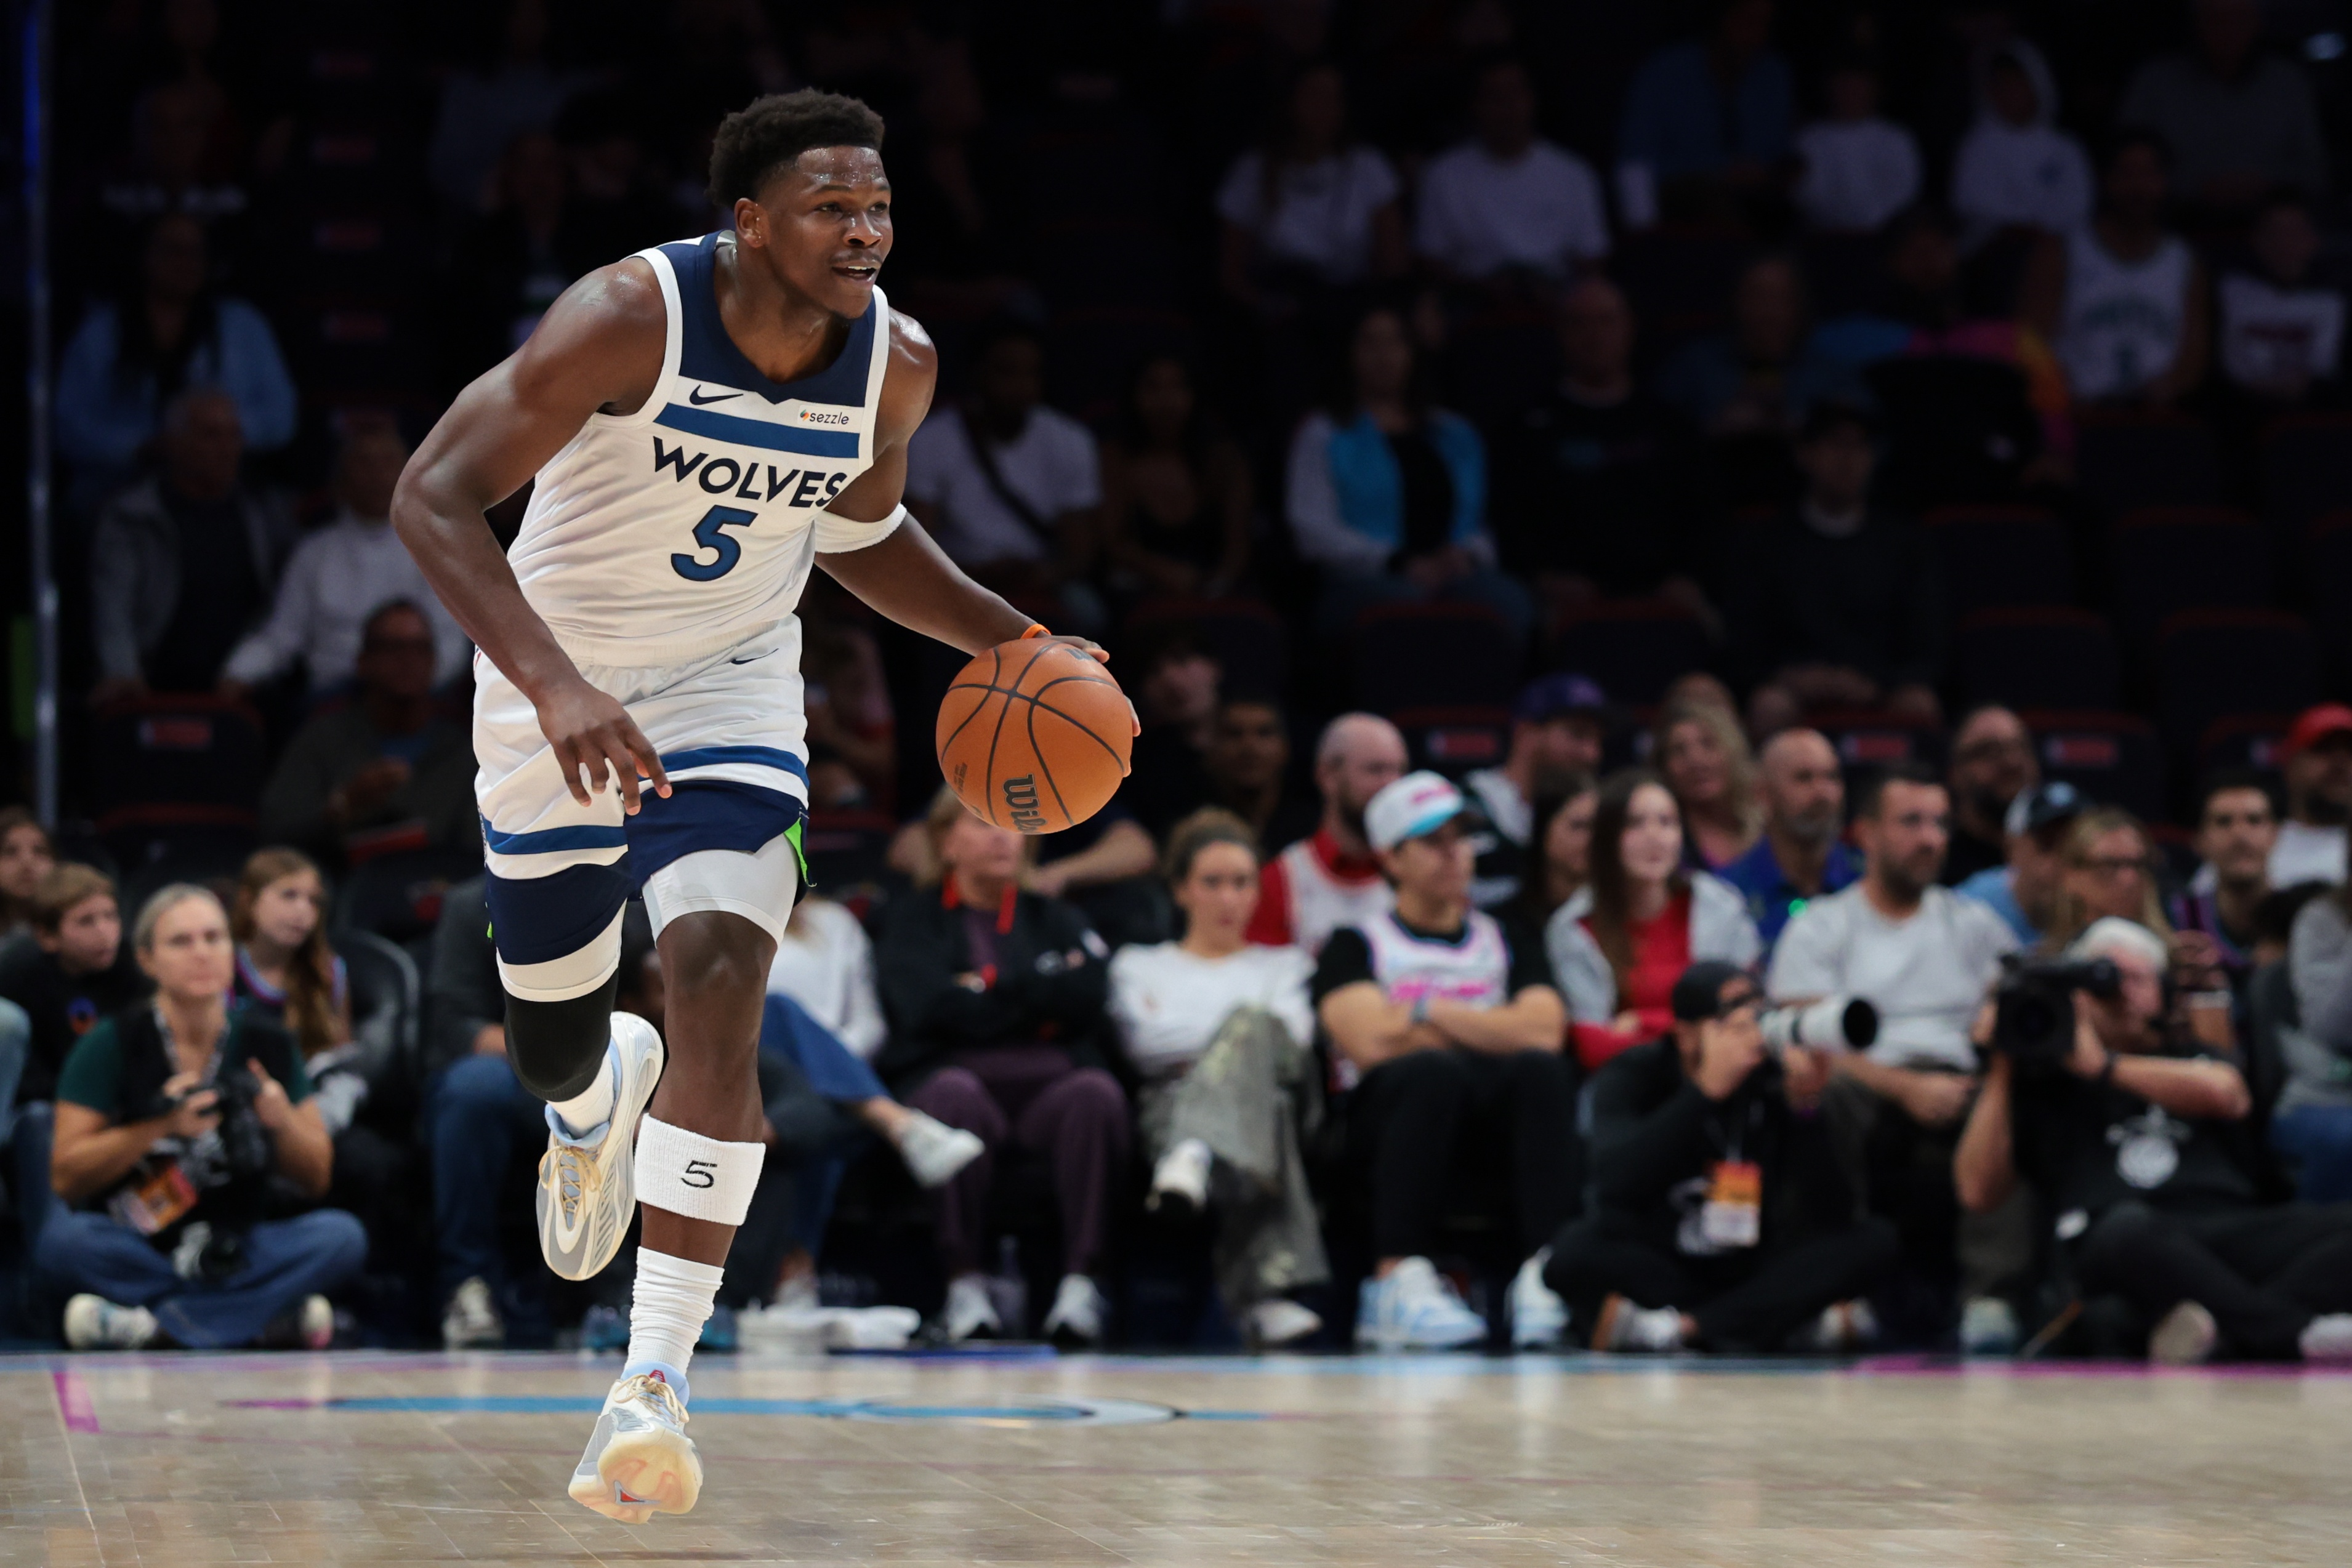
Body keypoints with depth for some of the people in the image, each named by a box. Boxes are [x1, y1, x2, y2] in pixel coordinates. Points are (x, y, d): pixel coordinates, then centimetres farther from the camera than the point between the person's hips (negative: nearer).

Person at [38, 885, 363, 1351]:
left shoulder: (267, 1047, 3)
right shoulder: (112, 1046, -6)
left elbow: (316, 1181, 6)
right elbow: (67, 1178, -10)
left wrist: (284, 1124, -16)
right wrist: (159, 1126, -22)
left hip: (234, 1250, 3)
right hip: (131, 1249, -3)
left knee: (342, 1237, -23)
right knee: (63, 1242, -35)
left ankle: (151, 1325, -23)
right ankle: (274, 1316, -27)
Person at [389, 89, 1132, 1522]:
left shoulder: (896, 365, -11)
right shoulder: (632, 317, -26)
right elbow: (433, 496, -31)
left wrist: (1007, 639, -1)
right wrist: (553, 685, -43)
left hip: (729, 694, 1)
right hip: (562, 697, -1)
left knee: (722, 979, -24)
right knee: (552, 1046, 13)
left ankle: (656, 1390, -26)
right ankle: (602, 1093, 57)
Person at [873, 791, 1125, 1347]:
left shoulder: (1055, 919, 23)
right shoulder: (912, 920, 17)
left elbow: (1086, 998, 1)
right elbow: (929, 1008, -3)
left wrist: (988, 988, -1)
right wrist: (1037, 1000, 0)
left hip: (1048, 1090, 2)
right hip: (959, 1077, -2)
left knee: (1097, 1091, -33)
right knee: (954, 1091, -38)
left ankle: (1082, 1280, -35)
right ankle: (964, 1283, -34)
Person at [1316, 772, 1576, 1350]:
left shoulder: (1507, 945, 25)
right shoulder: (1357, 946, 16)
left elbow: (1544, 1032, 3)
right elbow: (1371, 1043, -5)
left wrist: (1429, 1012, 0)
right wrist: (1488, 1032, 4)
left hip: (1493, 1117, 3)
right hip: (1387, 1121, -3)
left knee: (1542, 1070, -31)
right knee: (1432, 1070, -37)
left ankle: (1546, 1278, -43)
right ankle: (1400, 1279, -45)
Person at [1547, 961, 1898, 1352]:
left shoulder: (1773, 1081, -6)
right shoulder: (1633, 1078, -9)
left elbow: (1830, 1217, -12)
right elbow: (1618, 1184, -30)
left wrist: (1805, 1109, -24)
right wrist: (1707, 1091, -33)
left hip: (1751, 1270, 2)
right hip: (1656, 1267, -2)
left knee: (1875, 1241, -20)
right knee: (1577, 1250, -33)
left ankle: (1680, 1327, -29)